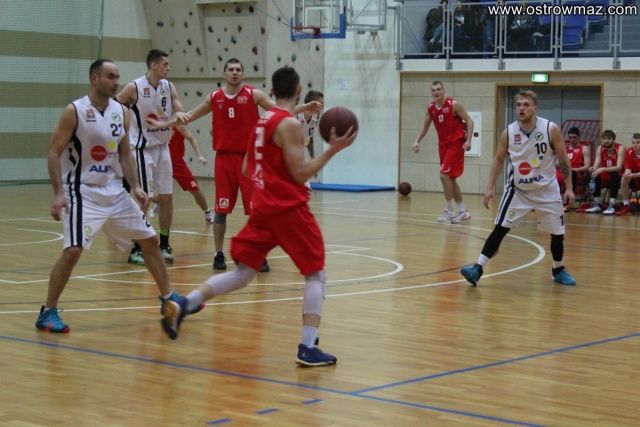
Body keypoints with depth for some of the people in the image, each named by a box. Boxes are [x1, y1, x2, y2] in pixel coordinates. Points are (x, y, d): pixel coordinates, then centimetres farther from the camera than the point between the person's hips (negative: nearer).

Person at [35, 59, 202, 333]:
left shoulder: (122, 112, 5)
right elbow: (54, 152, -12)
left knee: (149, 240, 10)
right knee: (73, 250, -20)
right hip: (82, 192, -7)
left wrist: (135, 187, 2)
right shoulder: (74, 111, -13)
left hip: (114, 191, 7)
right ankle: (48, 313, -6)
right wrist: (58, 194, -21)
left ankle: (168, 299, 26)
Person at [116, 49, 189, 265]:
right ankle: (135, 249, 0)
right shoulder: (133, 87, -12)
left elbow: (181, 113, -2)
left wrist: (180, 116, -24)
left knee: (167, 197, 7)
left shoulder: (168, 86, 4)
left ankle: (164, 245, 20)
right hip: (142, 149, -6)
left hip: (163, 147, 6)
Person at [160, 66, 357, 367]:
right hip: (290, 208, -7)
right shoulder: (290, 124, -11)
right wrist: (332, 150, -13)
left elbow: (246, 169, 19)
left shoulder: (262, 120, 14)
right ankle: (308, 348, -6)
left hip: (263, 207, 7)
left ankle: (181, 306, -1)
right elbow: (300, 173, -14)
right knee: (316, 275, 2)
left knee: (242, 273, 12)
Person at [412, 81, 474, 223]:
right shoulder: (430, 108, 4)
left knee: (444, 175, -15)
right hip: (443, 145, 7)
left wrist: (468, 140, -21)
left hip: (456, 144, -7)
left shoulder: (454, 104, -14)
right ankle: (463, 211, 20)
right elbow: (425, 126, 15)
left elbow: (469, 121, -11)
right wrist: (417, 141, 1)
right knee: (450, 178, 10)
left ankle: (449, 211, -7)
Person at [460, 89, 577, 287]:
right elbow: (499, 160, 3)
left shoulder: (551, 130, -14)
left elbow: (563, 160, -5)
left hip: (547, 190, 0)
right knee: (500, 228, -9)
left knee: (557, 232, 7)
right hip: (518, 190, 0)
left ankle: (558, 270, 30)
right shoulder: (508, 132, -10)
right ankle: (478, 268, -11)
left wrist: (569, 188, -7)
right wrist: (490, 187, -3)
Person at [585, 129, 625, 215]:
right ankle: (598, 205, -14)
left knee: (614, 174, -35)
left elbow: (618, 168, -27)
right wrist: (593, 169, -36)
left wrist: (602, 169, -39)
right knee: (594, 175, -24)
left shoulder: (620, 148, -16)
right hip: (605, 177, 4)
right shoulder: (600, 149, -3)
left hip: (618, 177, -4)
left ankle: (612, 206, -36)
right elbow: (596, 166, -10)